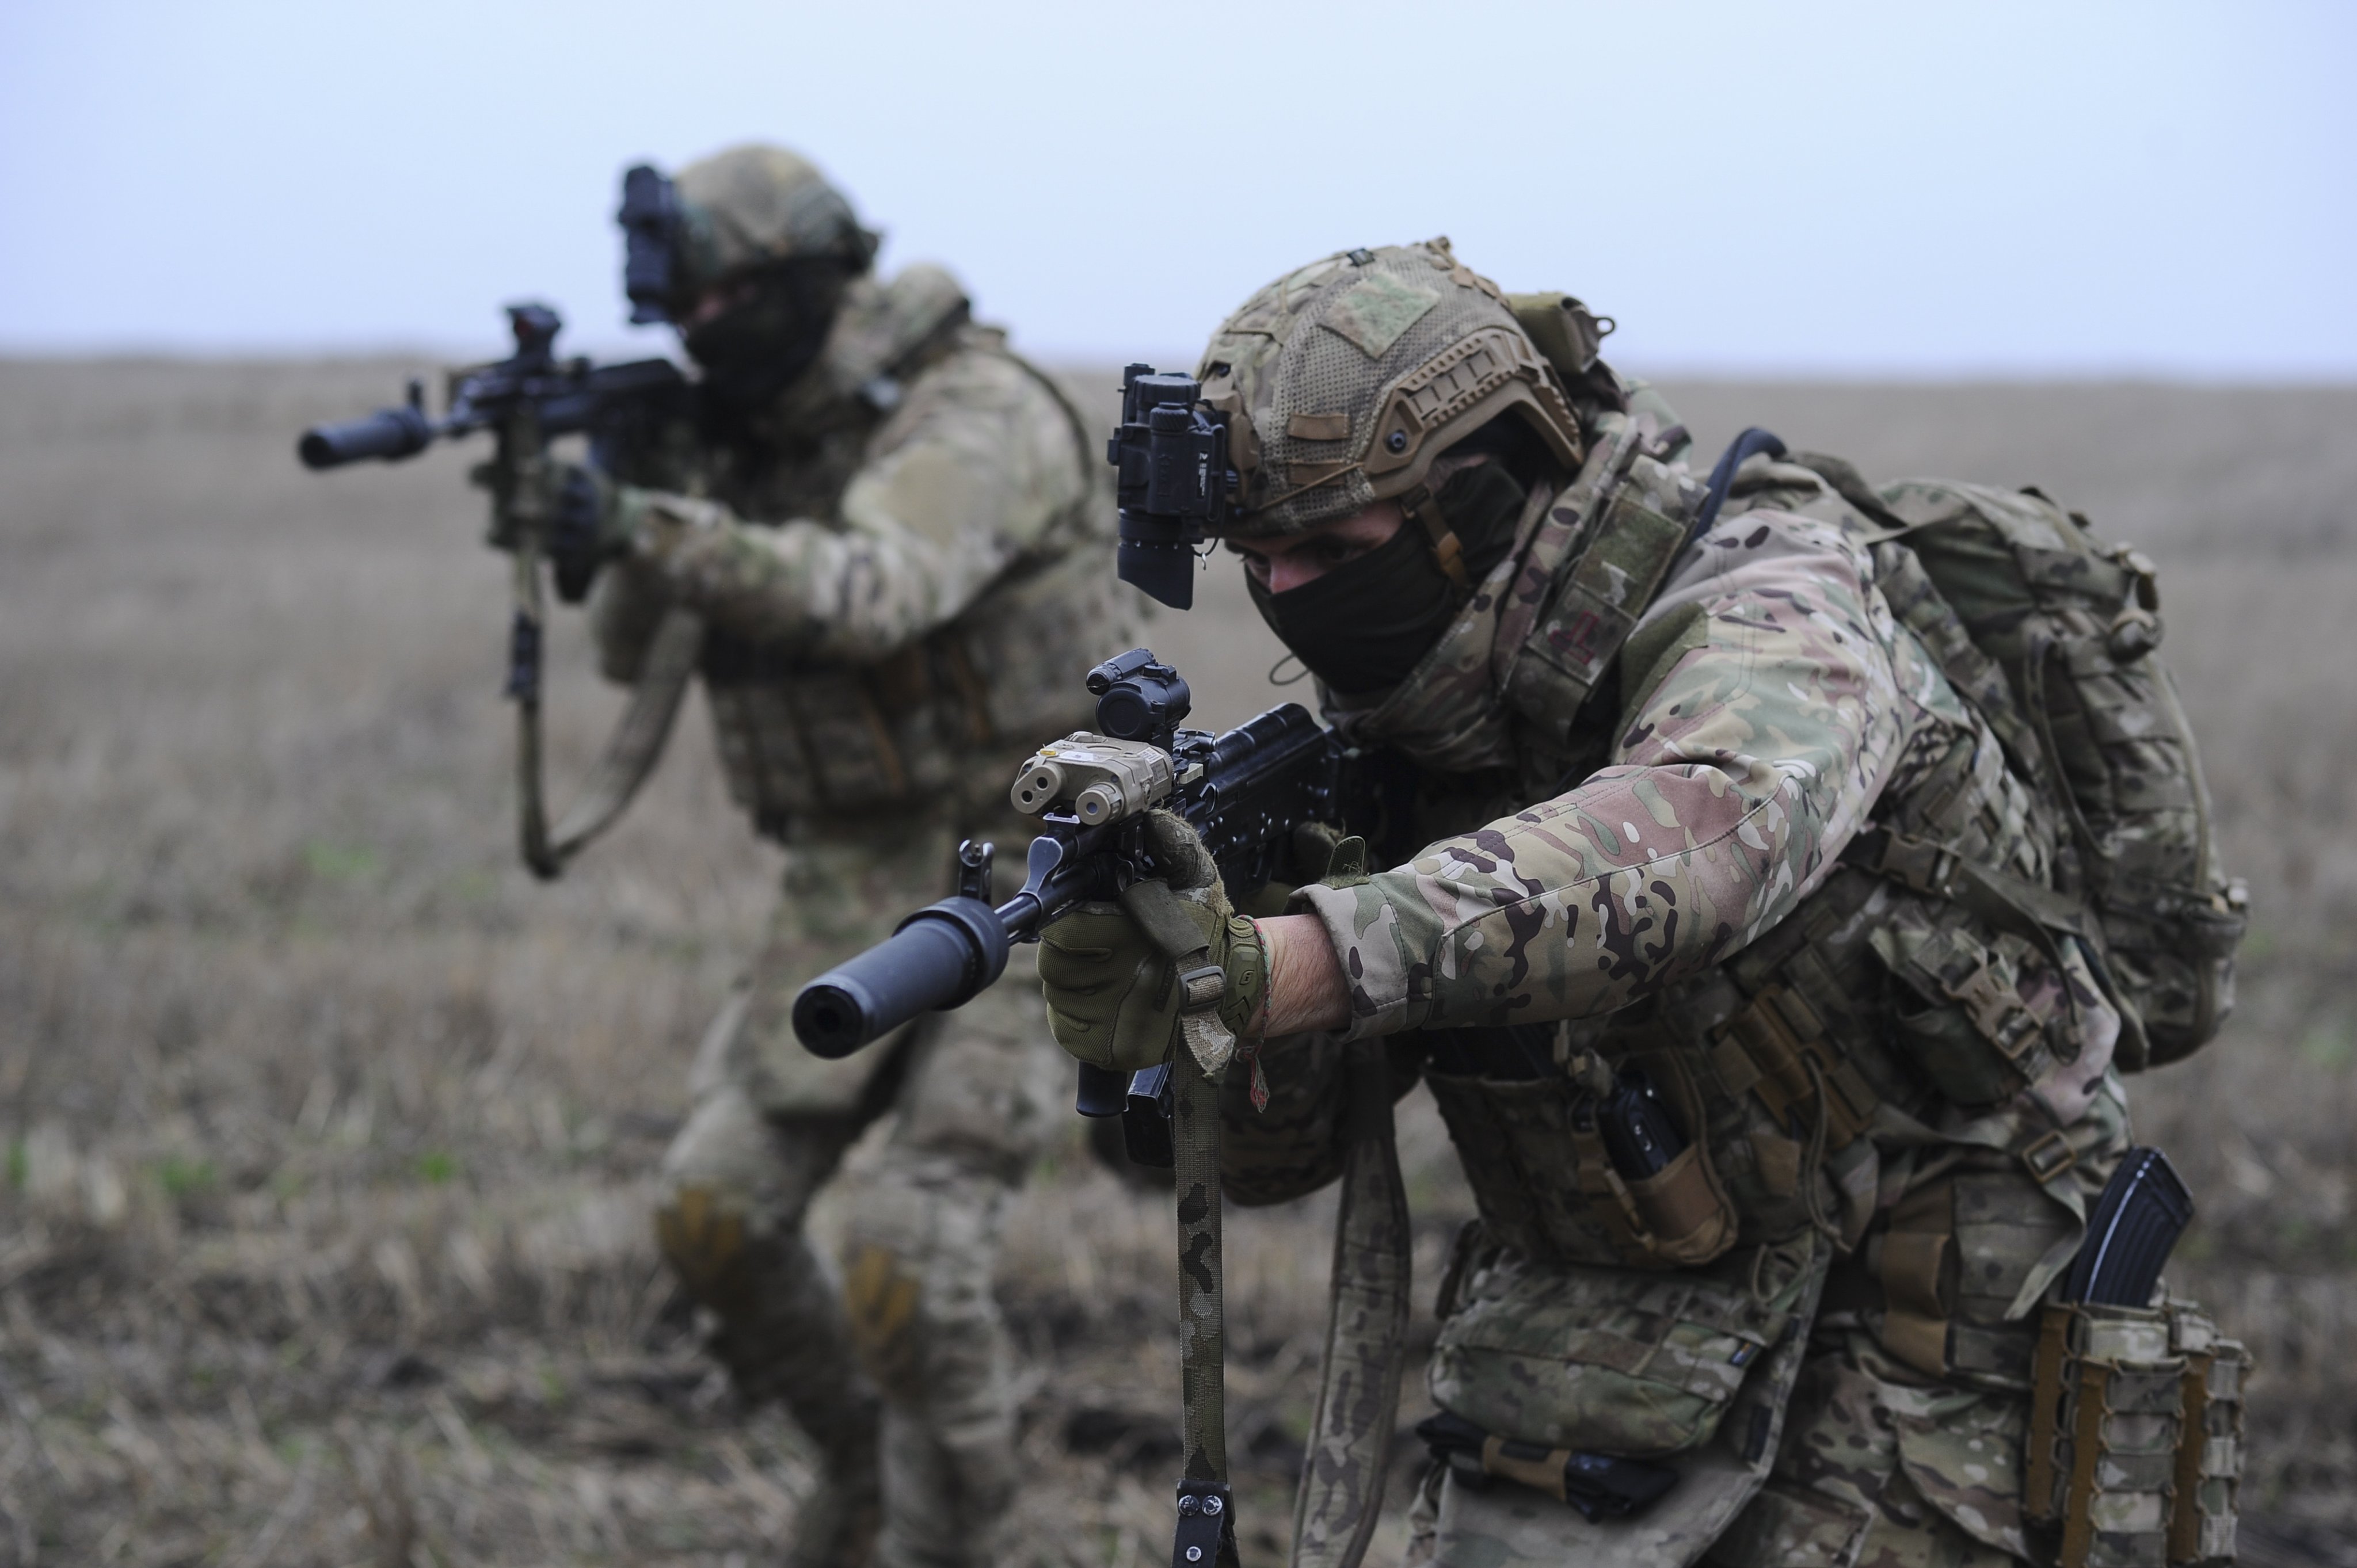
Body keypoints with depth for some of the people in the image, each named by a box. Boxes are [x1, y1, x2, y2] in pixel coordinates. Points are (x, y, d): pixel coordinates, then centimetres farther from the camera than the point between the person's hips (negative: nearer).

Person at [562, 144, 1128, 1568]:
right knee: (719, 1214, -2)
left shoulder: (974, 412, -18)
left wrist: (655, 526, -48)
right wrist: (635, 493, -15)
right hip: (859, 890, 7)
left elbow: (871, 594, -37)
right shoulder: (762, 438, 6)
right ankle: (862, 1452, 23)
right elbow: (635, 652, 4)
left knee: (909, 1261, -16)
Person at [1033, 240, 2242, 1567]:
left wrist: (1289, 963, -58)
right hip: (1609, 1336, 6)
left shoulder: (1769, 617, -22)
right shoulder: (1420, 735, -3)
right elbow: (1258, 1146, -5)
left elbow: (1686, 842, -48)